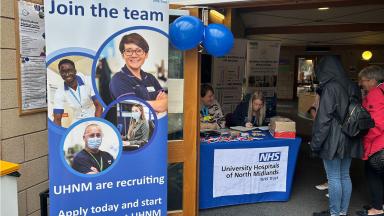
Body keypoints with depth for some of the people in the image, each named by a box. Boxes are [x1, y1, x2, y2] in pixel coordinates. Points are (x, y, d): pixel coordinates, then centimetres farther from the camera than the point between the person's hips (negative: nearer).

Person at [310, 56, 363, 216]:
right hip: (349, 140, 8)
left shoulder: (330, 88, -15)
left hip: (333, 139, -7)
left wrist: (316, 142, -13)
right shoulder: (352, 87, 6)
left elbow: (324, 118, -18)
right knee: (345, 176, 15)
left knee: (334, 178, 3)